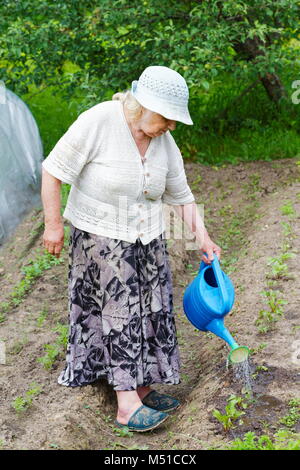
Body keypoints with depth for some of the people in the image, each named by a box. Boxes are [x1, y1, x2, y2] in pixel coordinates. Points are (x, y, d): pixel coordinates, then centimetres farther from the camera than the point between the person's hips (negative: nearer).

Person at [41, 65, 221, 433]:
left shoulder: (164, 143, -1)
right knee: (119, 314, -5)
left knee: (149, 312, 8)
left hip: (146, 241, 6)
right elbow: (53, 171, -16)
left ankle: (140, 388, 23)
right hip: (99, 237, -6)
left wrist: (202, 238, 4)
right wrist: (53, 223, -17)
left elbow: (180, 195, 8)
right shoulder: (98, 122, -20)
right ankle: (127, 405, 2)